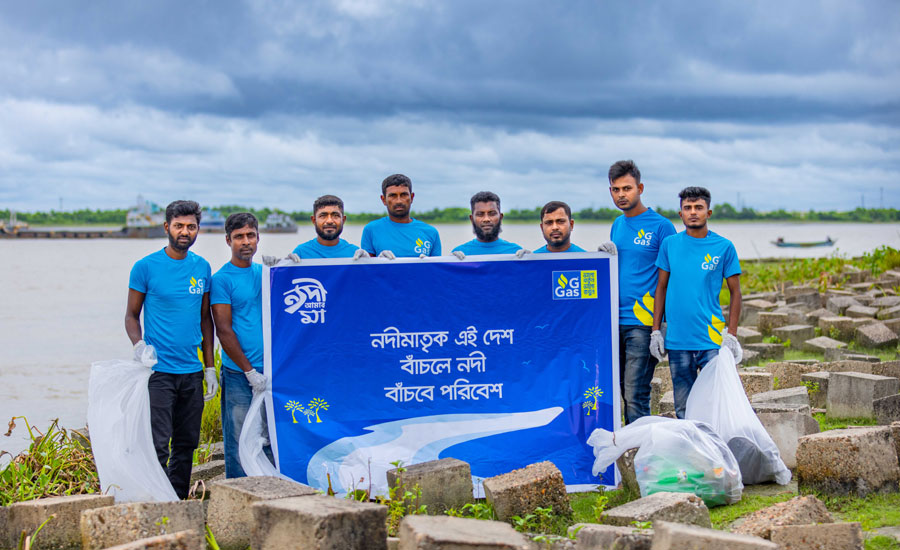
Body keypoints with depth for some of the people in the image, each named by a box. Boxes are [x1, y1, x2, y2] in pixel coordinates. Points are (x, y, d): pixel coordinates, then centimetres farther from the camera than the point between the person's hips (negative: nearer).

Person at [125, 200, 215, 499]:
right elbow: (132, 315, 2)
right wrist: (139, 345, -18)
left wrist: (210, 367, 12)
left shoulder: (202, 267, 10)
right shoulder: (146, 267, -3)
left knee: (187, 444, 10)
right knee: (158, 445, -10)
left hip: (192, 372, 5)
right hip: (159, 370, -5)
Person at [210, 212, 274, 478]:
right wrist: (250, 371, -11)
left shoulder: (266, 273, 14)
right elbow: (224, 330, -7)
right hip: (239, 374, -5)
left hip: (272, 371, 5)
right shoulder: (221, 279, -3)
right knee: (239, 444, -2)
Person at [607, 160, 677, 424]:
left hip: (643, 322, -6)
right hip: (614, 321, 6)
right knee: (623, 391, 8)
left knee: (636, 394, -8)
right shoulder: (617, 225, 16)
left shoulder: (661, 226, -5)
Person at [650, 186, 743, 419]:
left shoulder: (724, 247, 0)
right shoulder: (669, 244, 7)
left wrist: (731, 334, -4)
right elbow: (662, 288, 12)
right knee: (683, 407, 8)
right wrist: (655, 330, 6)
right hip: (677, 340, 2)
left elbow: (735, 292, 4)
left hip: (712, 340, -2)